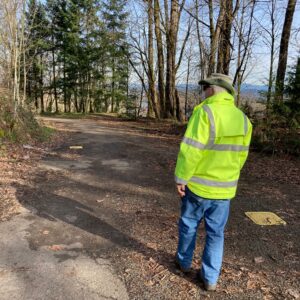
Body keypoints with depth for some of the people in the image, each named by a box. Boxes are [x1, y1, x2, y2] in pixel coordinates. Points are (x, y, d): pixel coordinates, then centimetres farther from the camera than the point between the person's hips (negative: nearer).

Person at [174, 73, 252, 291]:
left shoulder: (205, 112, -18)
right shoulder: (242, 119, 0)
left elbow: (190, 151, -23)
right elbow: (241, 154, 7)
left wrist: (181, 178, -13)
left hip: (198, 185, -4)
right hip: (224, 188, 4)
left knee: (189, 225, 18)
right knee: (216, 233, 15)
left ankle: (184, 261, 37)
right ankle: (210, 278, 24)